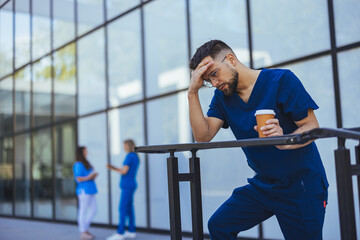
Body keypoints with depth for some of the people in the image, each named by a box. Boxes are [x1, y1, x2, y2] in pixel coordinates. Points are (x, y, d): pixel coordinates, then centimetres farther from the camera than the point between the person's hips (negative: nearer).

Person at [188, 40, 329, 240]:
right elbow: (203, 136, -10)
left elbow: (312, 127, -15)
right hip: (263, 185, 5)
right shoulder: (222, 96, 3)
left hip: (303, 188, -5)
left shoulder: (281, 80, -13)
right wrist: (193, 92, -18)